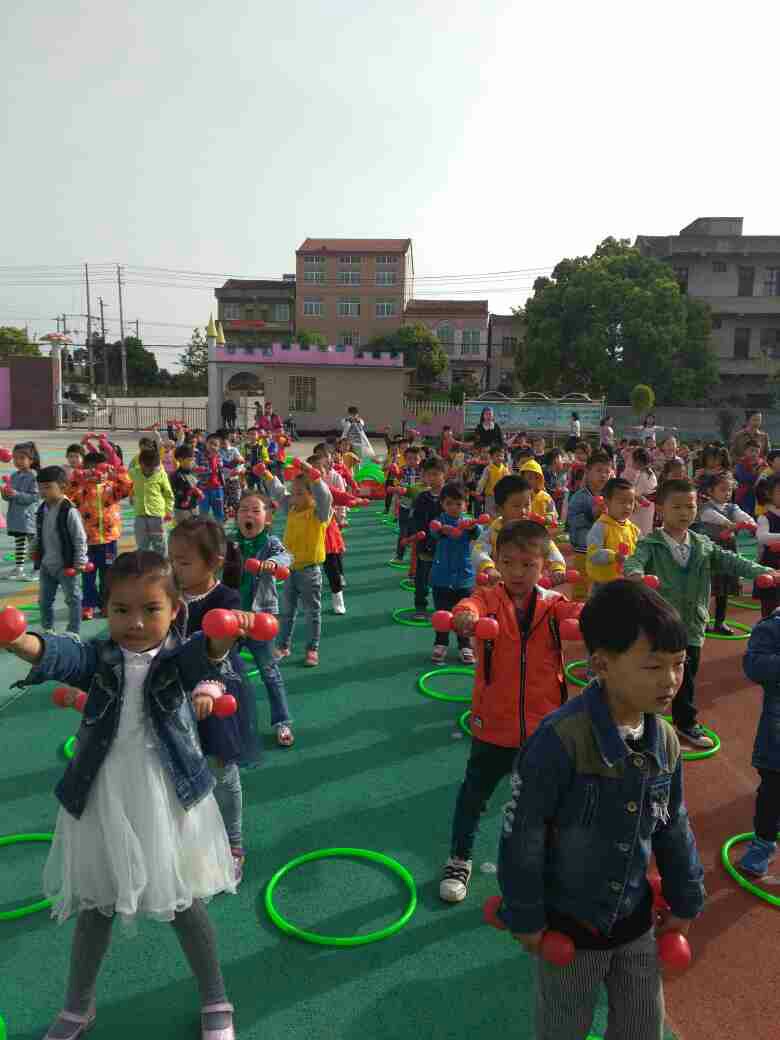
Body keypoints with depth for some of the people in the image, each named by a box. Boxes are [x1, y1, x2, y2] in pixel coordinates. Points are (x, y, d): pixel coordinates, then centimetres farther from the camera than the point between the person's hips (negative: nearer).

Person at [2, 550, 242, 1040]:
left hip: (169, 802, -2)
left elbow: (203, 656, -35)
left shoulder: (178, 657, -12)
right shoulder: (99, 657, -7)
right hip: (101, 802, 2)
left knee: (184, 904, 13)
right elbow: (61, 655, -29)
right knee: (94, 906, 20)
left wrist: (224, 636, -60)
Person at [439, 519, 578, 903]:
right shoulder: (489, 599, -9)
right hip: (493, 724, 0)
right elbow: (472, 607, -32)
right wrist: (464, 617, -57)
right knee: (474, 793, 18)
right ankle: (459, 859, 40)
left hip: (544, 727, 1)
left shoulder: (552, 604, -5)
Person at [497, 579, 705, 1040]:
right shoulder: (561, 739, -32)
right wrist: (526, 918, -13)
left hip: (635, 919, 6)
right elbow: (521, 835, -23)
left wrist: (685, 900, 14)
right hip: (567, 923, -5)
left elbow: (674, 827, 7)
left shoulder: (665, 741, -9)